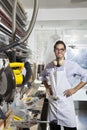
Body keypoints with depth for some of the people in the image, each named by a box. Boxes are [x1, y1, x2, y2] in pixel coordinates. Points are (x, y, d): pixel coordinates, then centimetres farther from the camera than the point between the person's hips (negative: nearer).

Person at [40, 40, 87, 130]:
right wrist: (47, 87, 9)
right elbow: (43, 76, 23)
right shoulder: (49, 66, 4)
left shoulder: (72, 65, -9)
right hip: (52, 101, 4)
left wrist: (74, 89, -8)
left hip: (66, 102, -4)